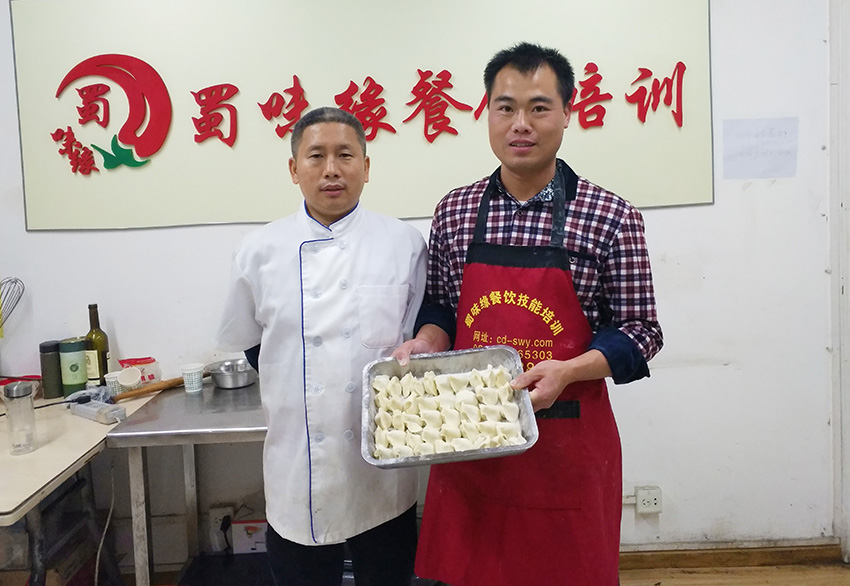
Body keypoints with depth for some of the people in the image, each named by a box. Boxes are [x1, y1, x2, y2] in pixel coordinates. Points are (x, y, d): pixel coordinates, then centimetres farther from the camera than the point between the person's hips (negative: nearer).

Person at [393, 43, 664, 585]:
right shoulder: (453, 211, 3)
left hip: (567, 442, -2)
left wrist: (566, 370, -18)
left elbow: (640, 332, -4)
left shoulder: (612, 217, -6)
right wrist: (427, 342, -6)